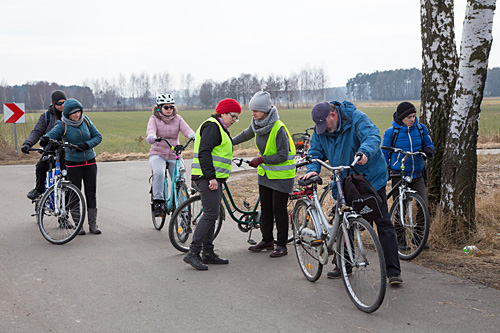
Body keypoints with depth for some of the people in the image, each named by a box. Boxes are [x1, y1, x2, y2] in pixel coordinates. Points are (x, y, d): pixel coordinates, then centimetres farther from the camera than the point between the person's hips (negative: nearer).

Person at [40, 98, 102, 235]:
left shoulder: (86, 121, 2)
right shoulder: (63, 125, -8)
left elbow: (98, 136, 4)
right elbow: (52, 133, -24)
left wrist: (87, 145, -13)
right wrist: (45, 139, -47)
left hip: (90, 162, 3)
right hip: (73, 164, -3)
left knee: (91, 193, 4)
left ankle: (93, 224, 10)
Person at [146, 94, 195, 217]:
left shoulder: (177, 119, 7)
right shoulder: (154, 119, 2)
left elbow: (186, 129, -10)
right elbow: (150, 130, -18)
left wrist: (193, 136, -34)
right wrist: (151, 137, -43)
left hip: (174, 155, 2)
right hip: (157, 154, -2)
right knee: (159, 173, -32)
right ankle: (158, 202, -23)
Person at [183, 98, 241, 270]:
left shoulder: (219, 128, 22)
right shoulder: (212, 126, -11)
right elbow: (204, 153, -21)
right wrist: (211, 177, -24)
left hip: (214, 178, 11)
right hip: (208, 178, -11)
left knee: (211, 215, 11)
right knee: (211, 214, -14)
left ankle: (208, 253, 16)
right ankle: (192, 252, -15)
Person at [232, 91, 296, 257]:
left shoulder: (279, 128, -25)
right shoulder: (257, 124, -2)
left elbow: (282, 156, -24)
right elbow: (247, 134, 21)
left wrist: (261, 159, -24)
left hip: (281, 175, -8)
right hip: (265, 173, 8)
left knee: (279, 209, -3)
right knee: (265, 207, 13)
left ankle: (282, 245, 7)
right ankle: (267, 240, 26)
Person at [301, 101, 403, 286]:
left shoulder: (356, 119, -19)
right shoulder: (320, 130, -1)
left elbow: (373, 136, -32)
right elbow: (315, 151, 4)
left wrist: (364, 152, -53)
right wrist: (313, 169, -17)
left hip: (371, 179, -6)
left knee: (383, 222, -7)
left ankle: (393, 271, -6)